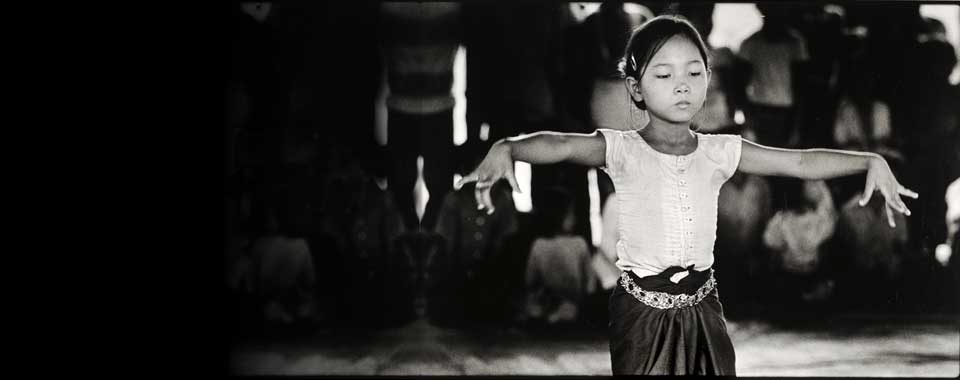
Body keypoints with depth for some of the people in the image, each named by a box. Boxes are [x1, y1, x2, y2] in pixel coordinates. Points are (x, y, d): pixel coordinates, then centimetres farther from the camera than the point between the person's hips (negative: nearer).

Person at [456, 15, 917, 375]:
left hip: (702, 306, 3)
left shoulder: (719, 152, 1)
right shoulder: (622, 150, -10)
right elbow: (558, 144, -27)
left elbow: (800, 161, 2)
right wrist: (504, 148, -47)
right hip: (642, 308, -3)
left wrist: (871, 161, -7)